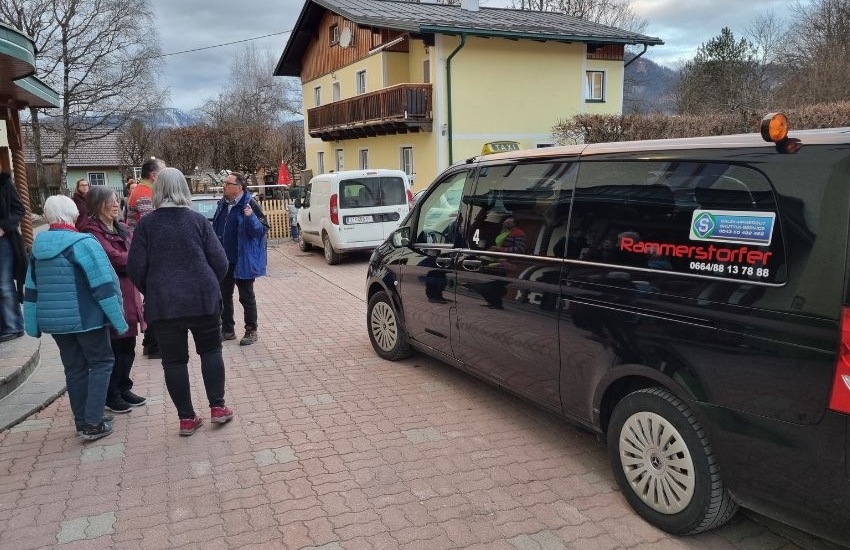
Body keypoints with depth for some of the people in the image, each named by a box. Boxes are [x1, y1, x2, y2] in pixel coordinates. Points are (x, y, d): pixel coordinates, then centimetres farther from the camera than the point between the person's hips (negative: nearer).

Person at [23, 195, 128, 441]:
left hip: (53, 320, 6)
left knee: (74, 368, 16)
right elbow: (104, 285, -17)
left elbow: (31, 290, 13)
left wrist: (33, 325, 20)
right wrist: (119, 320, -12)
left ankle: (82, 421, 23)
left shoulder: (38, 247, 7)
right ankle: (93, 423, 0)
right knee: (101, 362, 6)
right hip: (85, 318, -6)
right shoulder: (82, 243, -14)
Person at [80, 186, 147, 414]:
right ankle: (111, 395, 13)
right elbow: (115, 258, -20)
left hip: (129, 295, 8)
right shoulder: (91, 231, -11)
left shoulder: (121, 229, 17)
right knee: (112, 349, 0)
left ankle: (123, 389, 28)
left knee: (127, 348, 14)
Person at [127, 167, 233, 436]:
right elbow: (220, 261, -3)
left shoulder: (146, 224, -2)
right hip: (202, 299, 0)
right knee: (210, 350, 16)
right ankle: (217, 407, 16)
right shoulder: (197, 220, -1)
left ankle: (187, 418, 12)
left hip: (163, 304, 0)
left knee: (174, 360, 8)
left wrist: (152, 293, 14)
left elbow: (136, 268, -3)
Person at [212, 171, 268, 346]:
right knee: (224, 296, 14)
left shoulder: (249, 206, -13)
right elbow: (216, 229, 17)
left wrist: (251, 217, -34)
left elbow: (261, 231, -17)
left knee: (246, 297, 4)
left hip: (242, 261, -7)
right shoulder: (222, 205, 9)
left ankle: (251, 331, 15)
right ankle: (227, 330, 27)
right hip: (224, 260, 7)